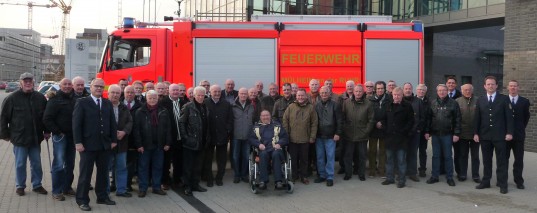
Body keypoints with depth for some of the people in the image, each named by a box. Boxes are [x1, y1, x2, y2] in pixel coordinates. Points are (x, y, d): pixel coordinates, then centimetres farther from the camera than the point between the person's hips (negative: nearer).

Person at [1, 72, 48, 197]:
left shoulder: (40, 98, 3)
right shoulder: (12, 98, -6)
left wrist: (46, 131, 9)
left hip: (36, 138, 3)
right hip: (19, 138, -3)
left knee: (36, 163, 11)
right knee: (20, 164, 7)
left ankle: (37, 185, 23)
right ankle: (20, 186, 20)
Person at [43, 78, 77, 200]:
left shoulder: (74, 99, 6)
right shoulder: (55, 99, -9)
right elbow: (47, 119, -11)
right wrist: (57, 132, -12)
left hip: (72, 135, 6)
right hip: (60, 136, -6)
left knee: (70, 164, 13)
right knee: (59, 164, -6)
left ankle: (67, 187, 24)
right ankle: (56, 191, 1)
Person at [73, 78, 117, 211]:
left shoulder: (108, 103, 12)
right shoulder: (82, 102, -3)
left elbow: (112, 123, 13)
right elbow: (76, 123, -8)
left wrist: (114, 140, 6)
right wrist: (78, 142, -14)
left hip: (105, 144, 5)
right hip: (88, 144, -5)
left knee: (103, 172, 12)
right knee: (85, 173, 1)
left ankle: (102, 197, 24)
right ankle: (82, 200, 9)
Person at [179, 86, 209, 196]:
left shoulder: (204, 108, 11)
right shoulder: (188, 107, -8)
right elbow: (181, 122, -10)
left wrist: (206, 137, 8)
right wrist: (185, 137, -13)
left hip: (200, 142, 6)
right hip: (190, 142, -6)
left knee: (198, 165, 13)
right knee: (188, 165, 2)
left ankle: (195, 184, 23)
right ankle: (187, 186, 10)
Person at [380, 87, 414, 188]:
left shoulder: (407, 106, -3)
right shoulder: (388, 106, 11)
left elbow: (411, 121, -4)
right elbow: (384, 119, 17)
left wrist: (404, 131, -11)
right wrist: (385, 128, 2)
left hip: (401, 138, -5)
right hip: (390, 136, 5)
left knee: (401, 160, 0)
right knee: (389, 158, 11)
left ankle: (401, 180, 7)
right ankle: (389, 178, 21)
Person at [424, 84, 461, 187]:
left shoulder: (453, 103, -2)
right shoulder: (433, 103, 7)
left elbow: (457, 119, -4)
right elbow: (428, 118, 9)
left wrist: (456, 133, -9)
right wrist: (427, 131, 3)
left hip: (447, 134, -3)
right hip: (435, 134, 3)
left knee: (448, 156, 4)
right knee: (435, 156, 9)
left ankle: (449, 177, 13)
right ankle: (434, 176, 17)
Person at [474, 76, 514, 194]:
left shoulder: (504, 99, 0)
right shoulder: (480, 101, 9)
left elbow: (509, 117, -3)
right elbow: (477, 118, 9)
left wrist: (509, 132, -10)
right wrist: (476, 133, 2)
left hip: (500, 136, -3)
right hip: (485, 136, 3)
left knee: (501, 161, 1)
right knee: (486, 161, 10)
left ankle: (502, 184, 6)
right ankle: (486, 181, 18)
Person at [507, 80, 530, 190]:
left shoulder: (524, 101, 3)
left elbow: (526, 117, 11)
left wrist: (521, 128, 7)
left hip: (519, 135, 1)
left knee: (519, 159, 3)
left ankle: (519, 181, 10)